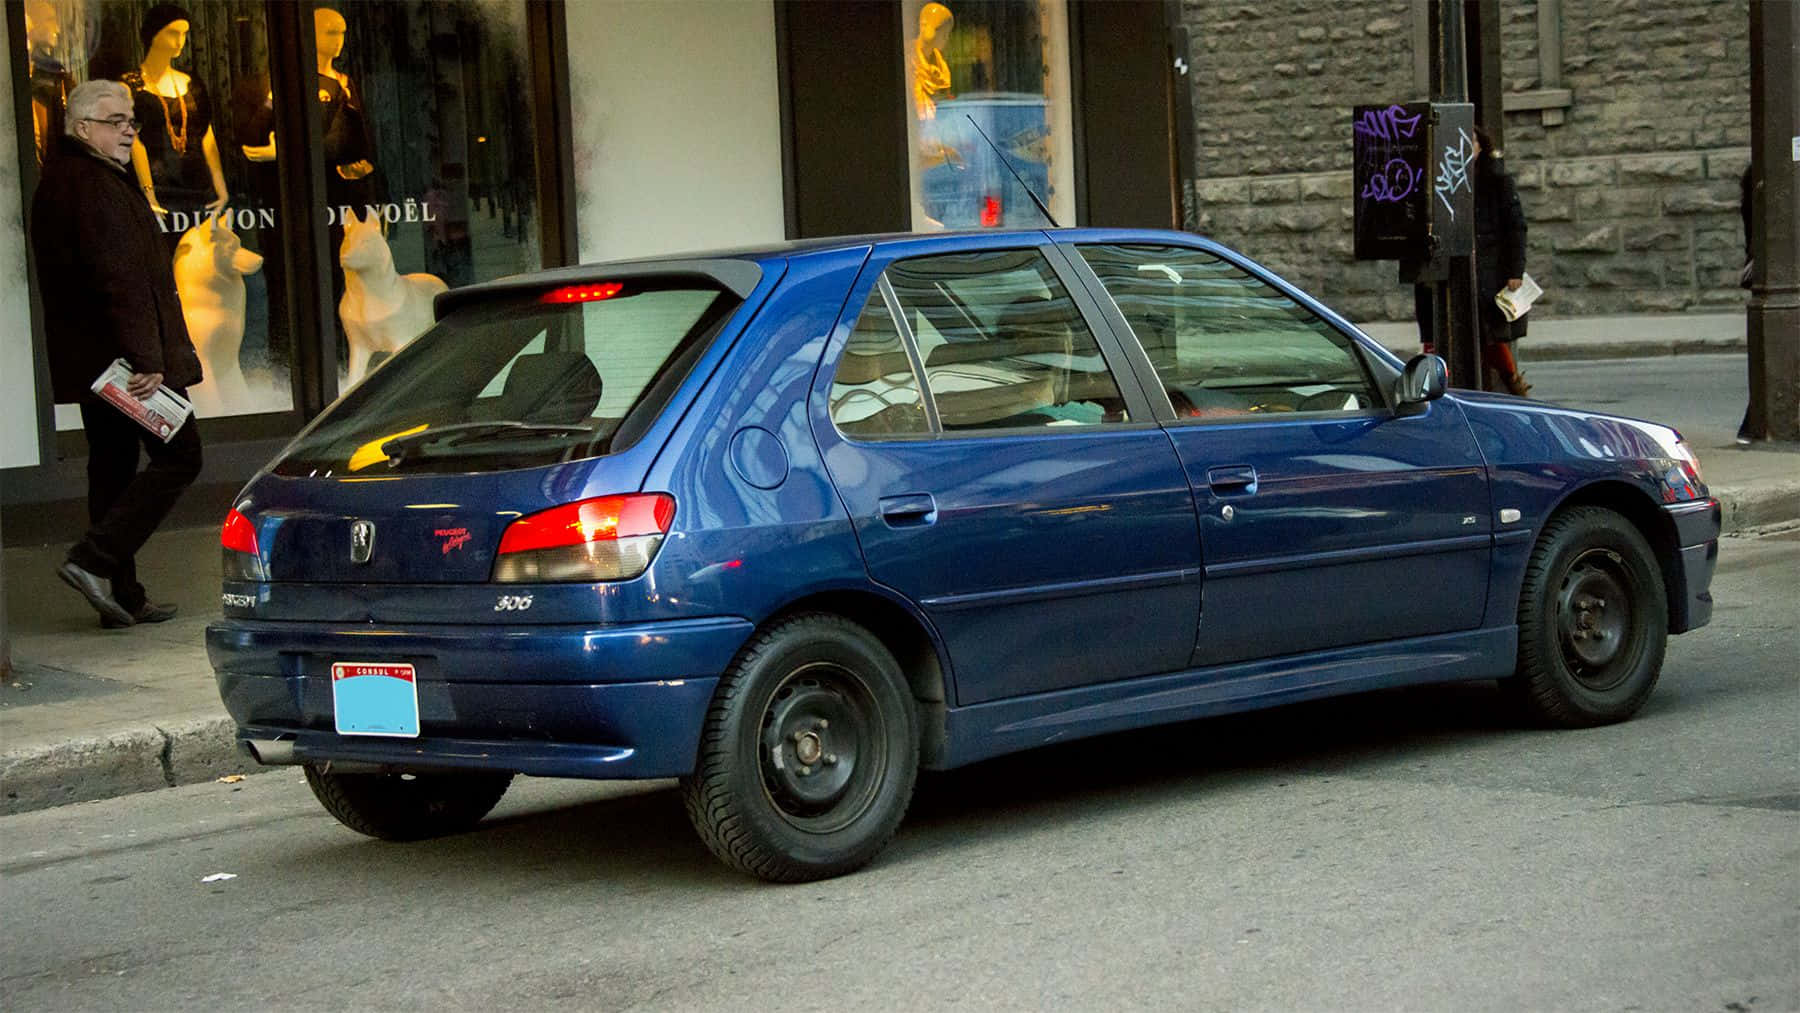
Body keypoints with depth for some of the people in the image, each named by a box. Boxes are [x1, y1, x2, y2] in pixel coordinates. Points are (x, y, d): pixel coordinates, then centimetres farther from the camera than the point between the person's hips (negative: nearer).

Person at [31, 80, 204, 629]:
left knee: (112, 465, 12)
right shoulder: (95, 184, -16)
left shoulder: (59, 179, 17)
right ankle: (93, 559, -12)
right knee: (178, 455, -5)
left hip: (89, 360, 10)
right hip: (120, 354, -10)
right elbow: (120, 278, -24)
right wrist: (146, 358, -26)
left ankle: (124, 597, 14)